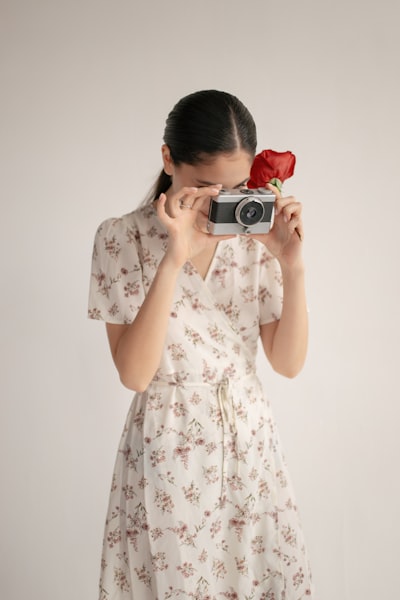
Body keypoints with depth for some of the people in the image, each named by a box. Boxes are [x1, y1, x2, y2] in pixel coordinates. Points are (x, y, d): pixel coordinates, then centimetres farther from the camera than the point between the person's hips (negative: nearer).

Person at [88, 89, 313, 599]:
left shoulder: (255, 234, -2)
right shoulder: (122, 238, -10)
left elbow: (289, 363, -3)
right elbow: (134, 373, -18)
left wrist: (292, 264, -17)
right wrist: (174, 259, -26)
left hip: (250, 444, 3)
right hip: (168, 452, -3)